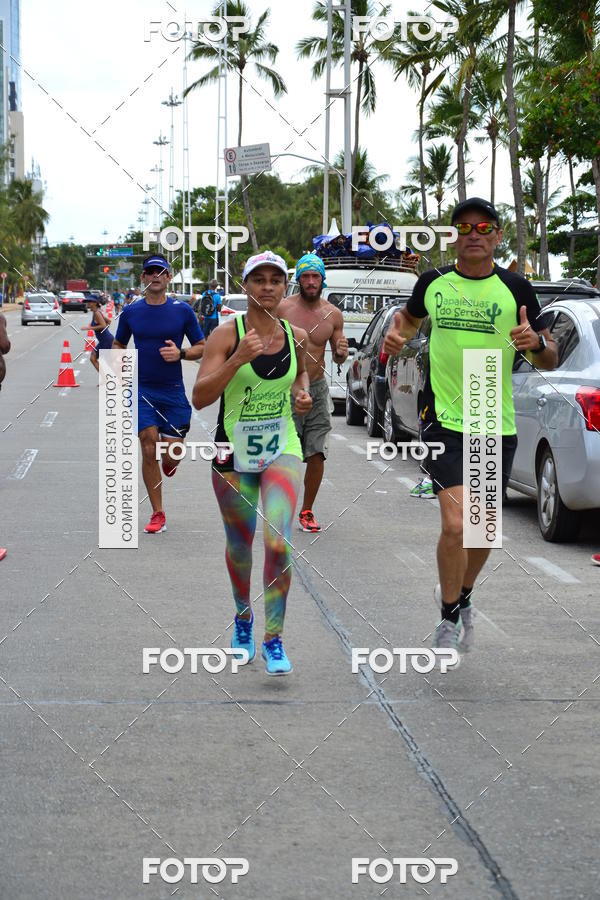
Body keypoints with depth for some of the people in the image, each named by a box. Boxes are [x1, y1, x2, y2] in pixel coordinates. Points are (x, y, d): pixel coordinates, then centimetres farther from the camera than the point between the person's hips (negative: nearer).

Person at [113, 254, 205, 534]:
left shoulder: (182, 311, -1)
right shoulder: (130, 312, 3)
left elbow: (202, 347, 5)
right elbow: (118, 345, 17)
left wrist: (181, 354, -14)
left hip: (173, 390, 0)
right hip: (142, 390, 0)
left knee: (172, 457, -2)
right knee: (149, 450, -8)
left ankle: (167, 461, 38)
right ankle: (158, 514, 2)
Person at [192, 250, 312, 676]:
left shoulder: (297, 336, 2)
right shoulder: (227, 334, -9)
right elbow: (200, 397, -16)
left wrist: (302, 394, 0)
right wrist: (238, 359, -27)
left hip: (282, 450, 1)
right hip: (234, 453, -1)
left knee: (278, 543, -16)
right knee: (239, 545, 13)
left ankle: (274, 639, -5)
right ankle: (243, 615, 41)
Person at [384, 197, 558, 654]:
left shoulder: (516, 288, -3)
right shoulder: (433, 282, 0)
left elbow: (550, 361, 1)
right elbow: (410, 316, 23)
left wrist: (537, 342, -21)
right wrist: (398, 334, 1)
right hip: (444, 420, -1)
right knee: (456, 524, -16)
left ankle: (462, 596, 41)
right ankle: (448, 618, 4)